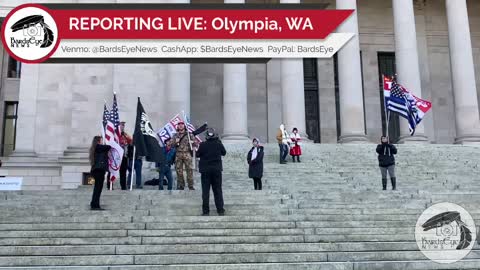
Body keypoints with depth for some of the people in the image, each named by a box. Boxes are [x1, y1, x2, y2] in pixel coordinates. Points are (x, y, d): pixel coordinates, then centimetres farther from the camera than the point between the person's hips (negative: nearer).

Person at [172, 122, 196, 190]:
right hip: (178, 154, 2)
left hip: (187, 153, -2)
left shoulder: (189, 134, 10)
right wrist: (175, 142, -7)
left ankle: (191, 185, -5)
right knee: (179, 170, 2)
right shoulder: (175, 135, 15)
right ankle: (180, 185, 10)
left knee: (189, 169, -8)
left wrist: (192, 142, -11)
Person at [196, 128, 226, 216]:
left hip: (205, 170, -1)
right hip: (217, 169, 1)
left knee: (205, 190, 4)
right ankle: (220, 210, 9)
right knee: (218, 190, 9)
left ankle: (206, 211, 4)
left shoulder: (203, 145, -11)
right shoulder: (218, 144, -6)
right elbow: (224, 153, 10)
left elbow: (198, 155, -1)